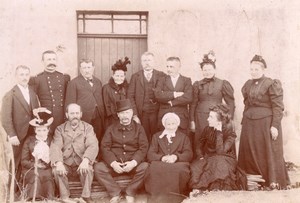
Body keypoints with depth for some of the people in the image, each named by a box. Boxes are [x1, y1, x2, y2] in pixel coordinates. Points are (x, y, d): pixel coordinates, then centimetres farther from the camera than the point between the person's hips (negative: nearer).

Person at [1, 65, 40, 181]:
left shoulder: (33, 94, 13)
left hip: (32, 136, 4)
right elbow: (5, 118, -10)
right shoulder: (10, 95, -4)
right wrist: (11, 135, -16)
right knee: (14, 166, 3)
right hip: (17, 137, -4)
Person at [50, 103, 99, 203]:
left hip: (81, 164, -1)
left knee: (88, 169, -31)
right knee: (56, 170, -27)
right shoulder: (60, 129, 7)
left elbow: (93, 145, -10)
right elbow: (55, 147, -9)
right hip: (65, 165, 1)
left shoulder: (88, 128, 5)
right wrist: (59, 163, -29)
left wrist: (85, 160, -31)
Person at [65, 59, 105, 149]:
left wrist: (102, 116, 9)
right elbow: (70, 103, -2)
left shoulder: (98, 82, 17)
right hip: (83, 118, -4)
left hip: (98, 119, 5)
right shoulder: (74, 83, 0)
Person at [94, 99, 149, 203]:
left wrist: (133, 162, -18)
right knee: (98, 167, -25)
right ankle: (116, 193, -12)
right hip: (114, 165, 1)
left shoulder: (138, 128, 9)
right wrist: (113, 163, -15)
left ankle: (129, 193, -12)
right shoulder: (111, 129, 13)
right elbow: (105, 147, 3)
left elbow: (143, 148, -1)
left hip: (133, 164, -1)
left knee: (145, 167, -31)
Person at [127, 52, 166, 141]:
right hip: (141, 114, 0)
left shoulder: (161, 75, 6)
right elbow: (130, 96, 3)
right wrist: (134, 115, -4)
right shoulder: (135, 76, 7)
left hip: (156, 113, 0)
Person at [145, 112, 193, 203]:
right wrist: (162, 158, -13)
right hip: (160, 164, 1)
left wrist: (176, 157, -15)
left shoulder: (184, 137, 21)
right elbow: (150, 154, 8)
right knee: (154, 169, -35)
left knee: (180, 169, -36)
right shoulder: (156, 136, 22)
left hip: (178, 163, 0)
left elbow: (189, 154, 5)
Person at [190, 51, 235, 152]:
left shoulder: (223, 84, 5)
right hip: (201, 119, 1)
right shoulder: (197, 85, 9)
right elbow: (193, 104, 9)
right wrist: (192, 121, 2)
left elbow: (230, 103, 5)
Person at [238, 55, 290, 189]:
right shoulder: (248, 85, 12)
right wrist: (244, 122, 13)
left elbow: (278, 107, -10)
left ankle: (274, 182, 10)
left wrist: (275, 126, -16)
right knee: (250, 153, 9)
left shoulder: (271, 84, -7)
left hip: (266, 122, -6)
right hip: (249, 124, 6)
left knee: (269, 152, 0)